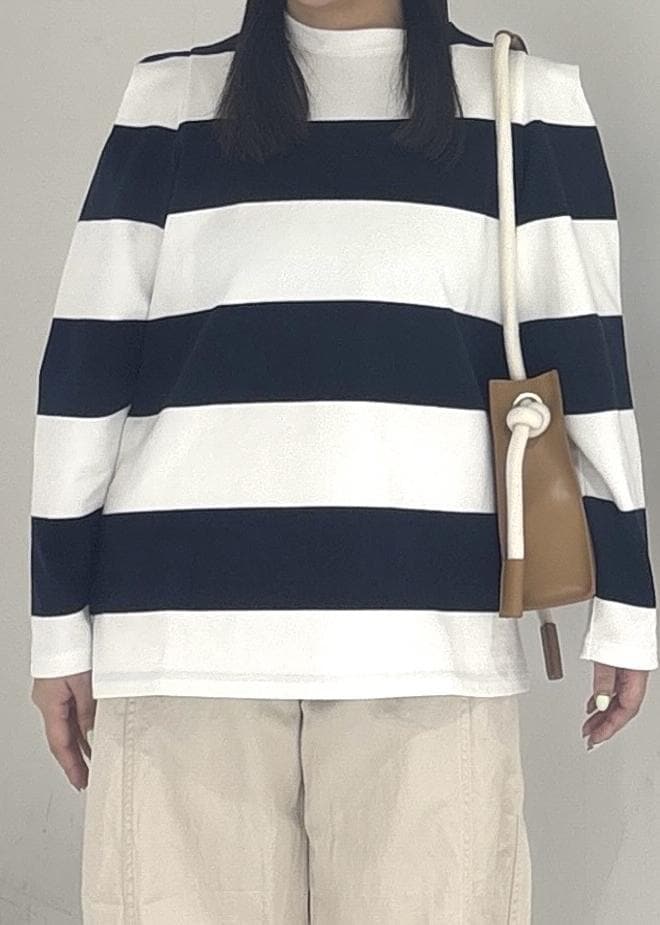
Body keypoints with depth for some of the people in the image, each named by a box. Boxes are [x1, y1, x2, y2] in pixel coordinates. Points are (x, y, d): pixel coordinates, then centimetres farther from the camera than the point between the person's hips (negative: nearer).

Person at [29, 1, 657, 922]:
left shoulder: (525, 100, 9)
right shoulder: (169, 99, 10)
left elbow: (585, 357, 7)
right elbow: (84, 362, 8)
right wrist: (59, 618, 6)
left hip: (430, 634, 0)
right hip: (182, 630, 1)